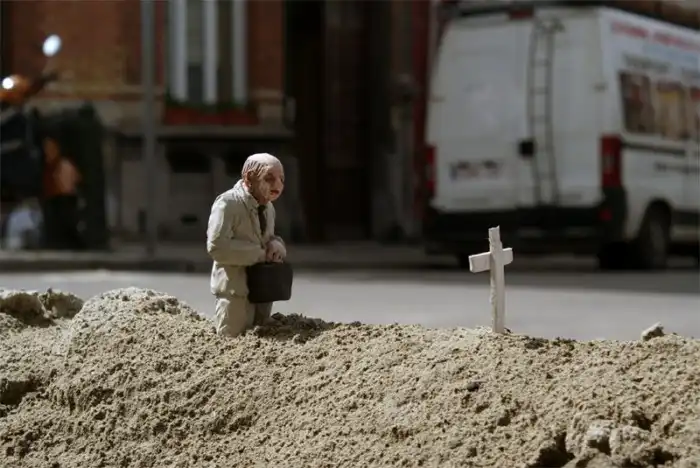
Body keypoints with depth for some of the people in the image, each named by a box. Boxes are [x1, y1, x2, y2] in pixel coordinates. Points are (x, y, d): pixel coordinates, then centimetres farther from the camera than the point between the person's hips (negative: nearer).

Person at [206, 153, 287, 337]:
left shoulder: (268, 207, 11)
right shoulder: (227, 203, -14)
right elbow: (216, 246, -24)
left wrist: (276, 244, -1)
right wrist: (259, 254, -21)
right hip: (236, 288, -8)